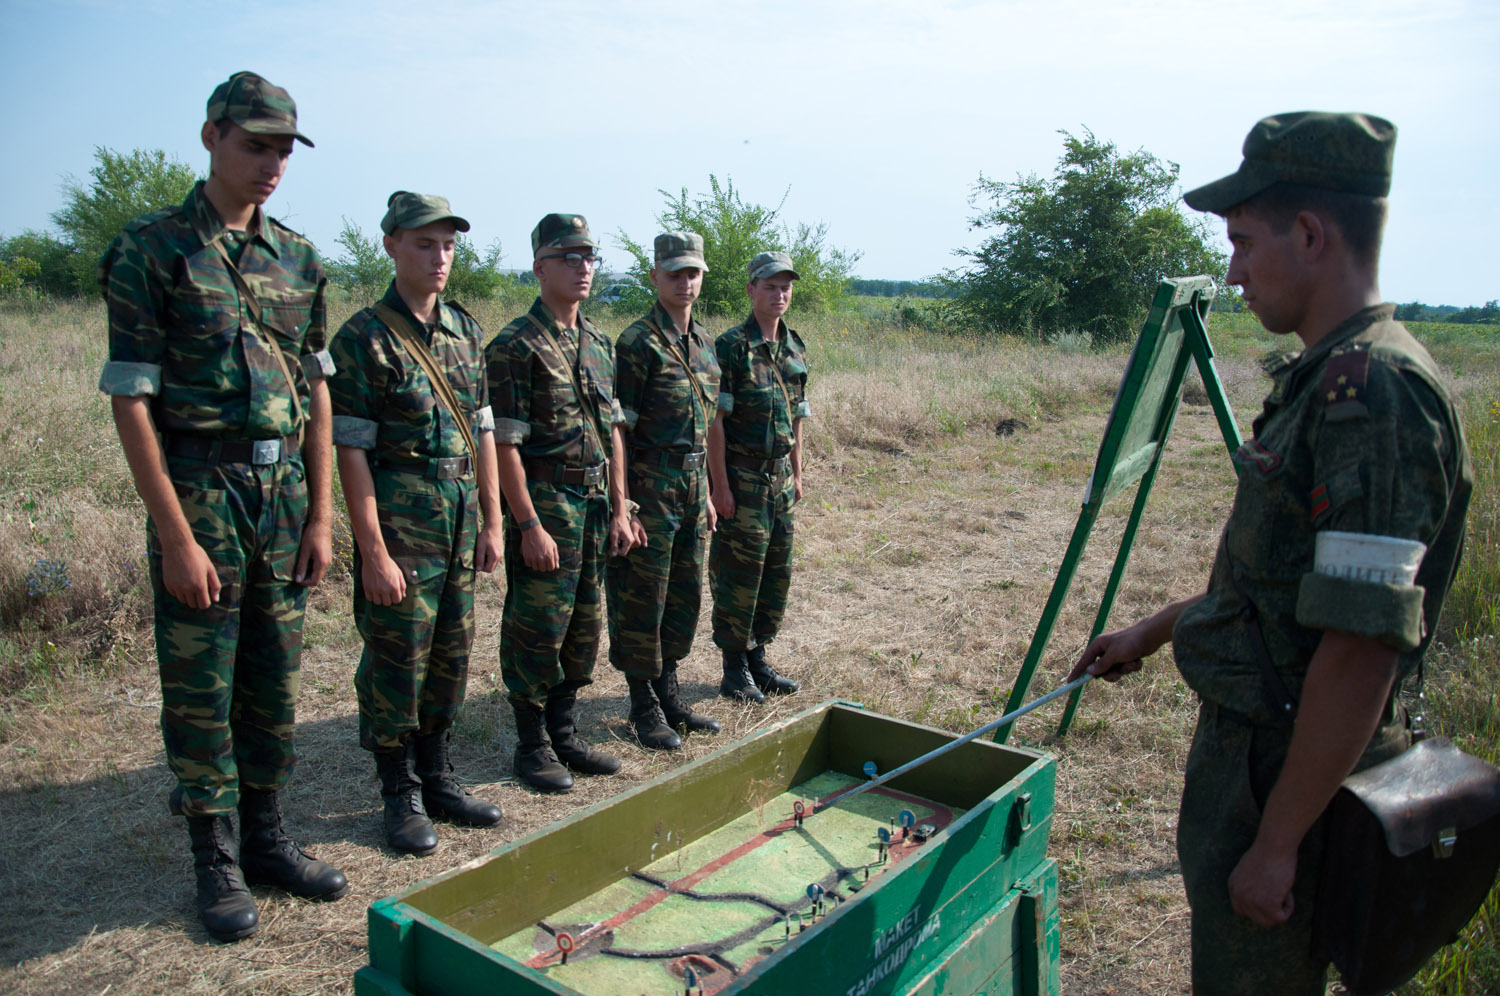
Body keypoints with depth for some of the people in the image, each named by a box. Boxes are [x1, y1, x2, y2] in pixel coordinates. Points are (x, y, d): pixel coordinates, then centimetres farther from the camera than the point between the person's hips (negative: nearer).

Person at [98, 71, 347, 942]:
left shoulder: (298, 258, 9)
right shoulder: (153, 250, -4)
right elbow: (131, 399, -9)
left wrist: (321, 516, 6)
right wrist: (176, 535, -14)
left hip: (285, 492, 5)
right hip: (199, 492, -4)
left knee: (275, 686, 12)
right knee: (200, 694, 5)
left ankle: (267, 838, 28)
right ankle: (217, 862, 20)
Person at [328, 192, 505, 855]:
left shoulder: (464, 329, 11)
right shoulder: (364, 338, -8)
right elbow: (351, 450, -11)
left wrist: (492, 521, 10)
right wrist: (373, 550, -16)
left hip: (461, 516, 6)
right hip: (399, 517, -6)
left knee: (451, 653, 13)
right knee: (396, 660, 2)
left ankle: (437, 777, 28)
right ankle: (400, 795, 18)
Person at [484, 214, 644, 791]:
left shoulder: (598, 344, 13)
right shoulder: (516, 346, -10)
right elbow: (504, 443, -14)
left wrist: (620, 509, 9)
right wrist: (529, 524, -18)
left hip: (595, 502, 8)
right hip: (544, 504, -7)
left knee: (585, 626, 14)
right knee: (536, 631, 1)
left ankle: (563, 734, 28)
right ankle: (533, 747, 16)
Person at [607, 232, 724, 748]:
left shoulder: (703, 342, 13)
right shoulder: (638, 342, -11)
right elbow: (619, 428, -13)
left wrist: (706, 492, 18)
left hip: (691, 484, 8)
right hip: (651, 486, -8)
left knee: (686, 593, 14)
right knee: (640, 598, 2)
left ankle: (668, 694, 29)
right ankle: (644, 706, 16)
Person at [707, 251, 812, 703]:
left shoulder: (795, 349, 11)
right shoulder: (731, 346, -10)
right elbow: (715, 419, -14)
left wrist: (797, 474, 13)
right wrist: (721, 484, -17)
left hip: (779, 475, 7)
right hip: (740, 475, -7)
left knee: (777, 570, 11)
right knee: (737, 570, -1)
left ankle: (757, 656, 25)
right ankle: (735, 668, 12)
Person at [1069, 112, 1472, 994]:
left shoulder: (1374, 389, -23)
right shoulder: (1330, 377, 9)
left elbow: (1364, 647, -27)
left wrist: (1277, 841, -22)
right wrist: (1153, 632, 24)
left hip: (1294, 772, -9)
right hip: (1253, 745, 9)